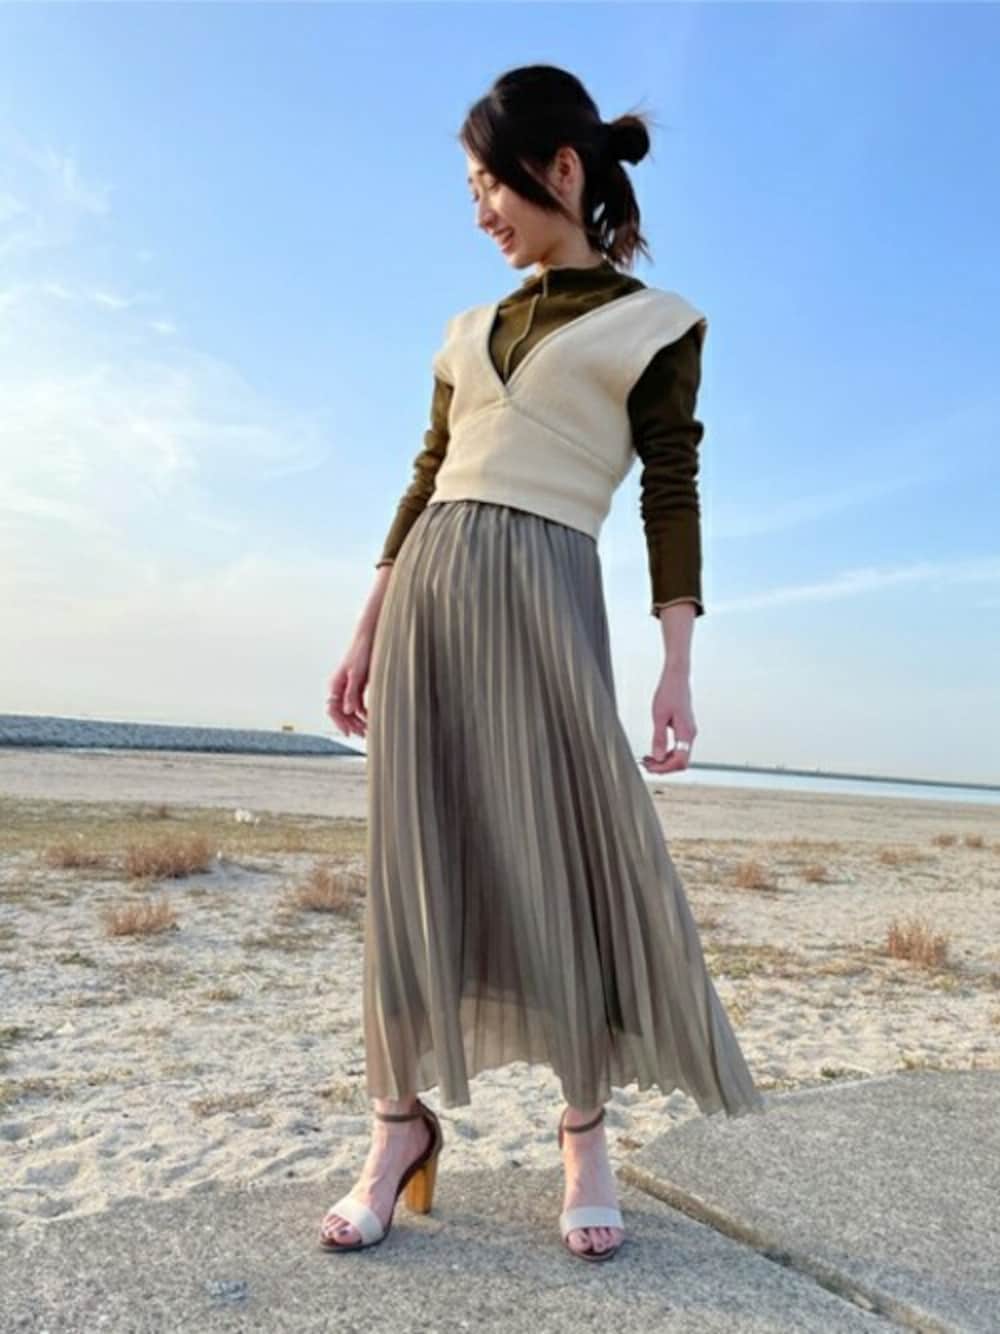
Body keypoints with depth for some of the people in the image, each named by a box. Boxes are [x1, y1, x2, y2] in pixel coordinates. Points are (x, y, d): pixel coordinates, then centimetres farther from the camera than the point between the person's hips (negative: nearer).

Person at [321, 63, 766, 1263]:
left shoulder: (653, 322, 7)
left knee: (569, 853, -4)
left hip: (544, 591, -4)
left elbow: (672, 495, 0)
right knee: (414, 859, 2)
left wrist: (676, 668, -8)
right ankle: (401, 1121, 14)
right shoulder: (471, 330, 20)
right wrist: (366, 632, 13)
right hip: (426, 588, 5)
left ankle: (584, 1134, 14)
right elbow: (426, 483, 18)